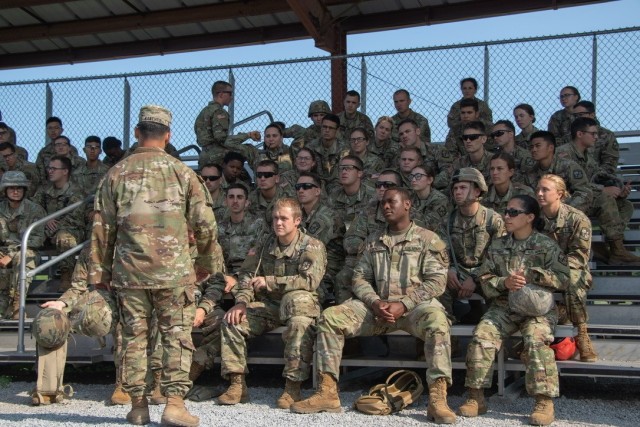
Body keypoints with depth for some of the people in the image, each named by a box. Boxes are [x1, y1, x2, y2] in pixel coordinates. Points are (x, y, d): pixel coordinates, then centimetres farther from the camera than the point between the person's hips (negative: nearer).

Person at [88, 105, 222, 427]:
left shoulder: (117, 174, 5)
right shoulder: (181, 172, 1)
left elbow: (102, 227, 6)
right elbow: (204, 222, 2)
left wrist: (99, 271, 14)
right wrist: (207, 262, 15)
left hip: (129, 271, 2)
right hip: (174, 270, -2)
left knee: (134, 337, 10)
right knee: (177, 336, 3)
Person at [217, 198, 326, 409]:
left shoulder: (312, 246, -6)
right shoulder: (266, 245, 11)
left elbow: (310, 280, -21)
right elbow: (247, 274, 11)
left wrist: (270, 281, -24)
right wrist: (242, 302, -9)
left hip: (300, 300, -5)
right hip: (268, 305, 5)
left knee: (300, 324, -38)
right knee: (232, 320, -14)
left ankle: (293, 388, -28)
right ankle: (237, 384, -10)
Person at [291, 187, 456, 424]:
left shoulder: (428, 239, 4)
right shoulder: (373, 241, 17)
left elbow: (436, 281, -6)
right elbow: (360, 277, 11)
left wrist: (403, 305, -17)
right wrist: (375, 302, -10)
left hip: (414, 305, -4)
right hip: (378, 305, 4)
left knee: (436, 320, -39)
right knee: (330, 317, -17)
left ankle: (438, 399, -41)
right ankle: (327, 393, -18)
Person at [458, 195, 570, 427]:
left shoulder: (547, 246, 3)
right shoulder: (497, 246, 14)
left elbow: (562, 279, -4)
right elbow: (484, 279, 9)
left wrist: (532, 276, -15)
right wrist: (504, 282, -12)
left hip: (538, 307, -3)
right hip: (503, 306, 3)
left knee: (536, 340, -33)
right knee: (481, 336, -23)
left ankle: (545, 401, -26)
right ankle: (476, 397, -15)